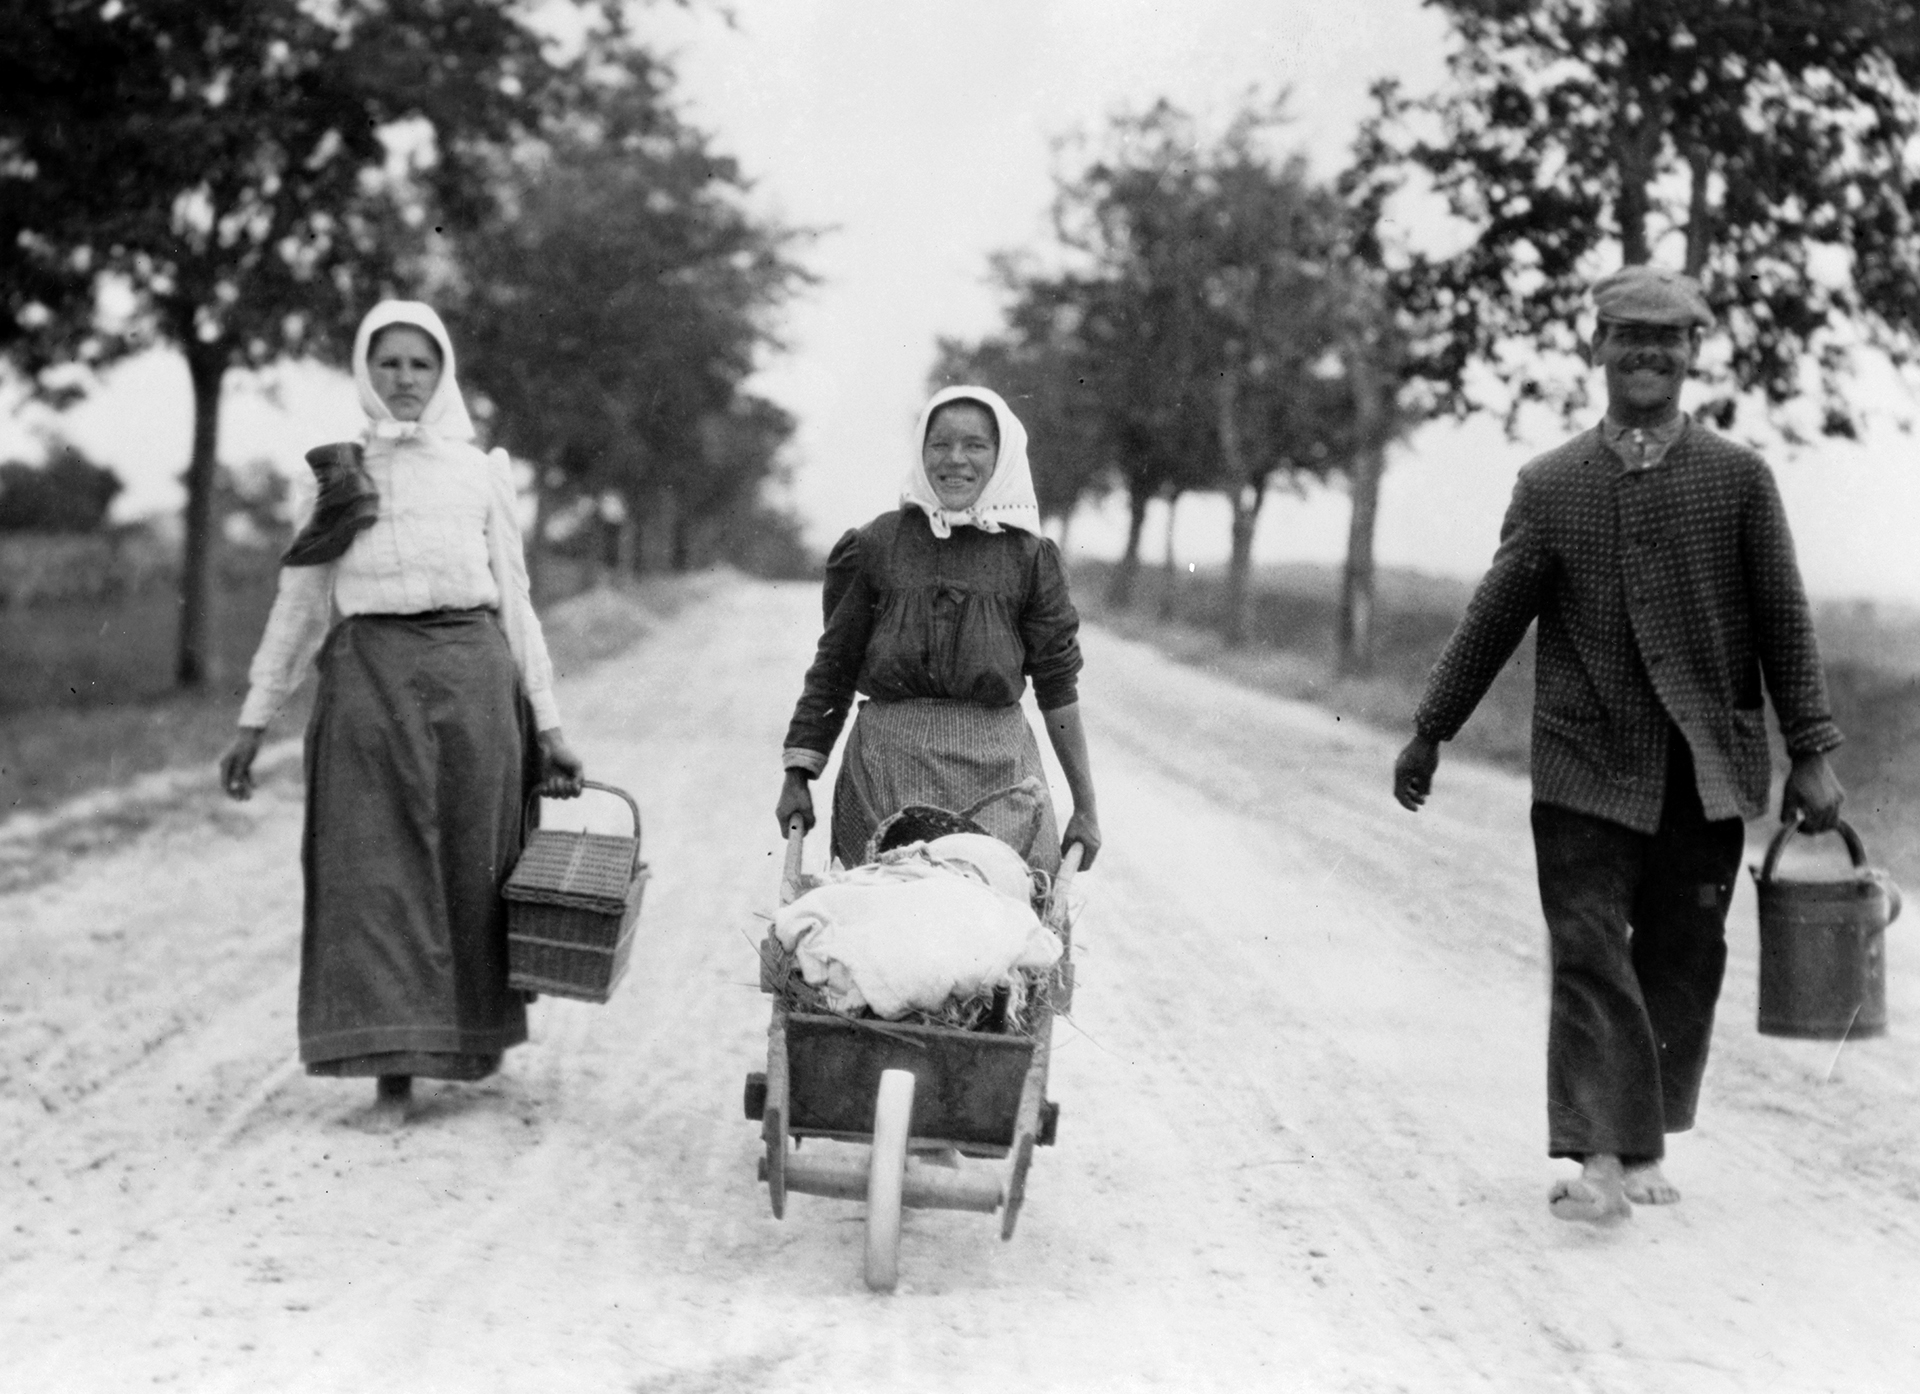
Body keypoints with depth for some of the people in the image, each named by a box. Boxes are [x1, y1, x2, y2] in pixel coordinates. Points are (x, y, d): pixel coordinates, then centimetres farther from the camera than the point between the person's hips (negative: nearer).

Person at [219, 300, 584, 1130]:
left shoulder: (480, 472, 12)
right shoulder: (339, 472, 11)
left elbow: (514, 599, 12)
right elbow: (298, 600, 12)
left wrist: (547, 721, 8)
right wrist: (254, 719, 8)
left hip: (471, 674, 1)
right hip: (369, 677, -1)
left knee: (473, 860, 3)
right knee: (376, 868, -6)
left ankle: (476, 1032, 23)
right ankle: (392, 1067, -4)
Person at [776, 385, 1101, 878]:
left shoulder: (1028, 554, 6)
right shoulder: (877, 543, 6)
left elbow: (1057, 684, 7)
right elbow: (833, 667, 10)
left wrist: (1085, 805, 7)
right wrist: (798, 774, 6)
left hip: (994, 767, 0)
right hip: (886, 764, 0)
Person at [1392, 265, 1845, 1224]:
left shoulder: (1739, 477, 3)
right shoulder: (1549, 484, 4)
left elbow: (1785, 622, 3)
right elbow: (1494, 616, 8)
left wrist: (1811, 754, -1)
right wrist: (1430, 730, 9)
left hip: (1707, 769, 1)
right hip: (1586, 766, -1)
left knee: (1681, 963, 7)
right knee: (1590, 955, -7)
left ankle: (1644, 1146, 19)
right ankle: (1600, 1154, -8)